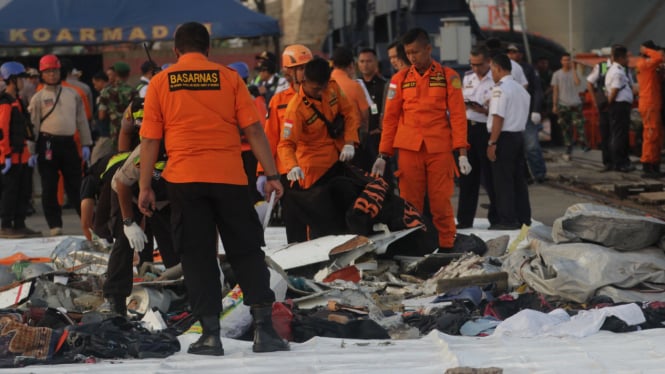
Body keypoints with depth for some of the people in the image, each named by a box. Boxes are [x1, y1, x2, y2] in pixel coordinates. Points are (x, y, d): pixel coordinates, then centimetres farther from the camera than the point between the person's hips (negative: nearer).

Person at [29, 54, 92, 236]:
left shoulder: (72, 94, 13)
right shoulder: (38, 98, 3)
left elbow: (82, 120, 15)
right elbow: (32, 124, -1)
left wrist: (85, 144, 9)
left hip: (68, 143, 2)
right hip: (48, 144, -2)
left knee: (75, 184, 5)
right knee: (49, 187, 0)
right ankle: (55, 225, 5)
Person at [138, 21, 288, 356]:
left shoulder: (160, 83, 5)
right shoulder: (228, 78, 3)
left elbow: (149, 140, 4)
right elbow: (254, 130, -1)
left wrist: (145, 186, 10)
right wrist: (271, 175, 3)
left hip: (184, 180, 0)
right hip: (230, 177, 0)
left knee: (197, 256, 7)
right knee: (246, 252, 8)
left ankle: (210, 334, 3)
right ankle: (264, 326, 0)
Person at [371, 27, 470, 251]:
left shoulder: (448, 77, 4)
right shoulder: (400, 79, 8)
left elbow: (458, 116, 2)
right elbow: (390, 118, 10)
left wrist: (462, 153, -5)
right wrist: (383, 155, 6)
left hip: (440, 150, -2)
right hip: (409, 150, 2)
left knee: (441, 203, -2)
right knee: (410, 204, 1)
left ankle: (446, 248, 6)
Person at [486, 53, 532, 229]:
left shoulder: (500, 89, -14)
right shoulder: (521, 89, 15)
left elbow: (498, 118, -18)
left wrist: (492, 143, -17)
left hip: (504, 136, -9)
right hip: (519, 135, 9)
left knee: (503, 180, -4)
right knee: (518, 178, 12)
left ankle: (507, 220, -3)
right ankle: (523, 218, 15)